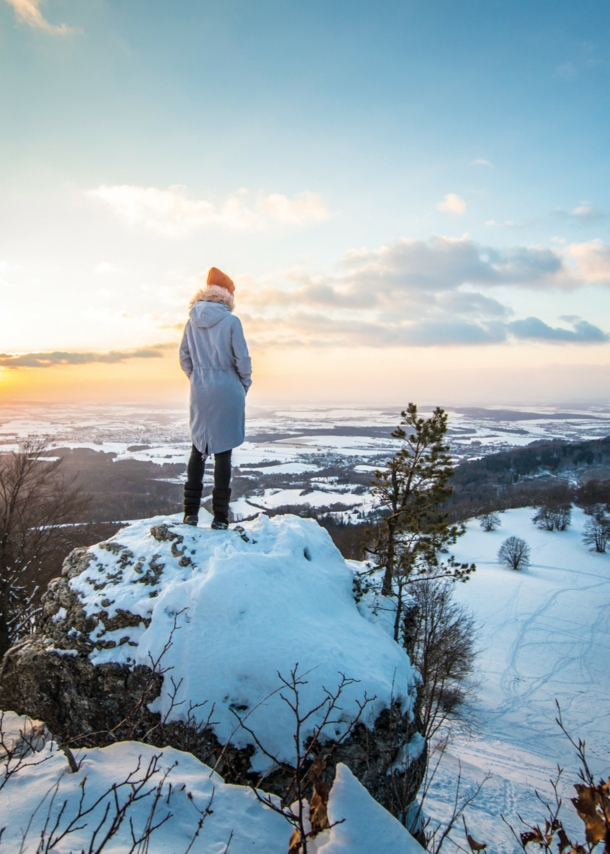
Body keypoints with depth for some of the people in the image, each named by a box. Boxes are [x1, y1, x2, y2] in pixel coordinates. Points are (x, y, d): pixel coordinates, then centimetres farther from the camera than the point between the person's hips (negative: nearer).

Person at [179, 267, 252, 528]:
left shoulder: (192, 321, 3)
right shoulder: (231, 321, -11)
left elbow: (184, 358, 7)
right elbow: (242, 358, -9)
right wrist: (245, 384, 7)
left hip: (199, 392, 4)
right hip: (227, 393, -4)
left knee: (199, 448, 14)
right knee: (222, 451, 1)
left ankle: (191, 512, 13)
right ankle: (220, 517, 5)